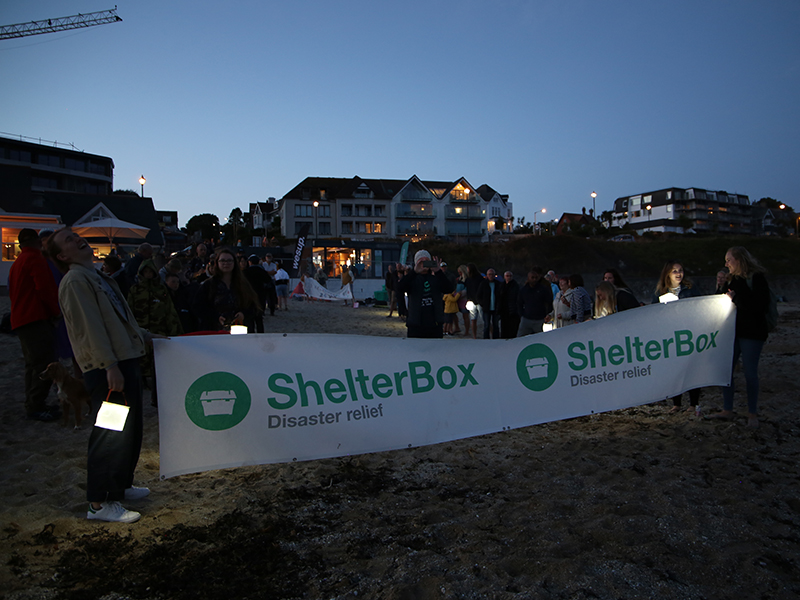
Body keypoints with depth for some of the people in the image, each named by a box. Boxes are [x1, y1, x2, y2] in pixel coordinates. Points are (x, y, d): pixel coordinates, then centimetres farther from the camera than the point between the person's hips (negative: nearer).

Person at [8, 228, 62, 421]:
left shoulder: (17, 263, 21)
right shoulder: (36, 259, -9)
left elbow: (12, 292, 24)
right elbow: (44, 288, -18)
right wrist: (56, 311, -6)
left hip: (20, 319, 10)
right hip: (37, 319, -10)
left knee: (33, 364, 15)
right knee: (44, 363, -10)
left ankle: (33, 405, 20)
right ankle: (36, 407, -8)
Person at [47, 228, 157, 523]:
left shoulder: (97, 277, 20)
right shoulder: (74, 281, -10)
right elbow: (89, 327, -19)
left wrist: (148, 336, 30)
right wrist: (109, 365, -24)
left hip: (125, 361, 10)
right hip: (107, 370, -10)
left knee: (130, 430, 18)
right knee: (111, 434, -5)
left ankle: (121, 485, 33)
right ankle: (100, 503, 5)